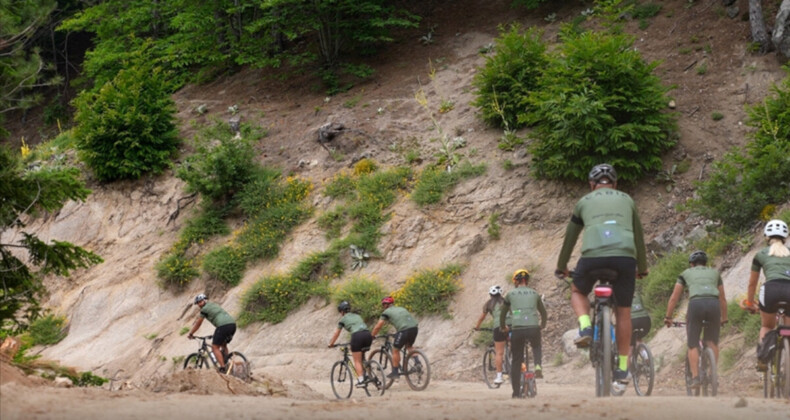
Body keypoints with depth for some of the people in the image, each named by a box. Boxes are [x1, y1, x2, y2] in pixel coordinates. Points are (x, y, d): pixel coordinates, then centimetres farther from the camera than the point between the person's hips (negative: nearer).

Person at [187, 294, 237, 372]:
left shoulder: (205, 309, 6)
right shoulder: (215, 305, 31)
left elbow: (198, 324, 13)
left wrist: (190, 334, 25)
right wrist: (216, 334, 50)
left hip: (224, 326, -8)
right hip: (233, 324, 8)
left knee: (215, 347, 1)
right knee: (223, 345, 26)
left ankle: (222, 369, -9)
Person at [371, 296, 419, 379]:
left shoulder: (386, 312, 12)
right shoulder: (401, 309, 30)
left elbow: (378, 327, 11)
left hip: (404, 330, -6)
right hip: (414, 328, 6)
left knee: (396, 350, 11)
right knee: (409, 346, 30)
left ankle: (395, 372, 15)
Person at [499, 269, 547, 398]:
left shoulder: (511, 294, 13)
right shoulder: (534, 293, 17)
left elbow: (503, 313, 21)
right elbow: (543, 312, 28)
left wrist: (503, 327, 38)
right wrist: (543, 325, 46)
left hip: (517, 330, -1)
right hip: (533, 328, 1)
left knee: (516, 361, 7)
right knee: (536, 347, 31)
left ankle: (516, 392, 6)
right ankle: (538, 366, 2)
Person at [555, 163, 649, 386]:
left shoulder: (584, 202, 24)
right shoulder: (626, 200, 27)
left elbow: (569, 238, 32)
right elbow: (638, 236, 36)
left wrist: (561, 267, 47)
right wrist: (643, 267, 49)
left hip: (593, 255, -1)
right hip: (625, 257, 1)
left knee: (577, 292, 28)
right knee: (623, 312, 14)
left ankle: (585, 326, 0)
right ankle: (623, 368, 14)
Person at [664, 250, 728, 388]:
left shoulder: (686, 273, 26)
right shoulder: (714, 273, 30)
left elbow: (674, 298, 27)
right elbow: (723, 299, 38)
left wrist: (668, 317, 38)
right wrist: (724, 318, 50)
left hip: (696, 304, -2)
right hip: (714, 304, 2)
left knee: (692, 344, 6)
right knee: (712, 342, 16)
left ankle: (695, 377, -5)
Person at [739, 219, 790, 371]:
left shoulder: (761, 254, 23)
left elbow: (752, 283, 33)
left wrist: (750, 302, 49)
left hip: (771, 289, -1)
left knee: (767, 326, 24)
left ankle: (762, 356, -2)